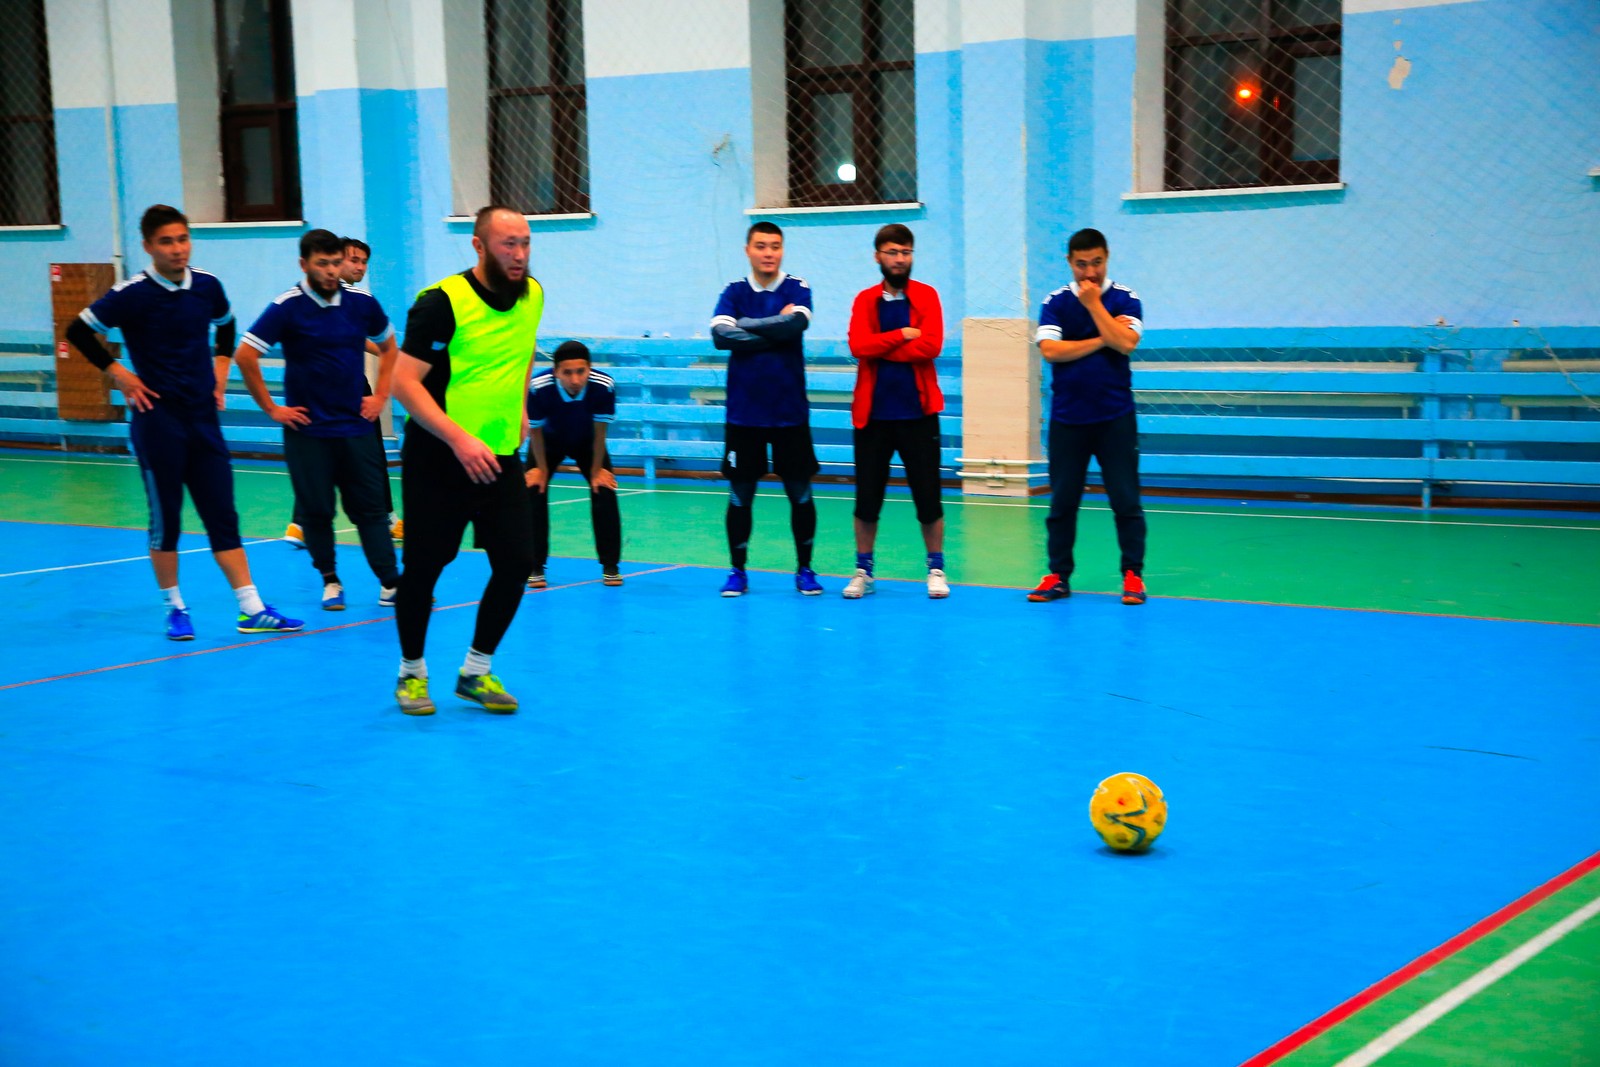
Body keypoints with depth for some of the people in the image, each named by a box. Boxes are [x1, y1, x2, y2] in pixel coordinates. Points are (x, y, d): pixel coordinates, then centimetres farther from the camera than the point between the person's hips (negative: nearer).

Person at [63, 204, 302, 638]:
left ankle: (251, 609, 5)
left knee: (223, 515, 4)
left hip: (203, 418, 4)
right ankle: (174, 609, 16)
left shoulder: (207, 286, 3)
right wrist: (119, 373, -7)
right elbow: (78, 331, -3)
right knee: (166, 518, 4)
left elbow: (226, 325, 24)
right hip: (157, 419, -4)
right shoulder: (133, 294, -10)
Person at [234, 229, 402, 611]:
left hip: (356, 425, 2)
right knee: (316, 510, 3)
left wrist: (380, 396, 8)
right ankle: (330, 581, 18)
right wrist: (271, 408, -8)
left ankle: (390, 582, 5)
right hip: (307, 428, -2)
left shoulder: (361, 302, 1)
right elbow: (244, 356, -10)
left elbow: (388, 347, 18)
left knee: (370, 507, 2)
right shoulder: (287, 307, -9)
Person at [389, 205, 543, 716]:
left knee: (517, 564, -2)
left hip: (501, 458, 5)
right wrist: (459, 440, -27)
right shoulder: (442, 302, -17)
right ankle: (411, 673, 24)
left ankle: (476, 672, 16)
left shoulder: (532, 296, 3)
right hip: (438, 460, -5)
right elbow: (404, 382, -20)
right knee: (424, 568, 3)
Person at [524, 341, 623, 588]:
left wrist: (596, 470, -11)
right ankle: (535, 568, 4)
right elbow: (535, 430, -20)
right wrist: (542, 469, -10)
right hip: (549, 440, 0)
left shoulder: (604, 386, -38)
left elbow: (600, 431, -21)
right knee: (533, 492, -10)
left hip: (587, 442, 0)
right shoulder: (538, 387, -40)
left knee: (604, 491, -9)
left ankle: (610, 566, 6)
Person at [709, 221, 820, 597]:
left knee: (801, 493, 5)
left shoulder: (797, 289, 1)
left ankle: (804, 569, 18)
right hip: (743, 413, 1)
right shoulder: (734, 292, 3)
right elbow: (720, 335, -14)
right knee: (740, 495, 5)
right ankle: (738, 571, 15)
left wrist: (747, 325, -12)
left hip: (790, 412, 0)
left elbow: (797, 323, -20)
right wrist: (775, 330, -16)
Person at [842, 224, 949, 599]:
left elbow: (931, 345, -14)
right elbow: (858, 346, -11)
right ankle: (863, 571, 17)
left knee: (928, 497, 2)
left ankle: (936, 569, 16)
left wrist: (882, 349, -10)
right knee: (866, 498, 4)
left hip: (917, 412, -1)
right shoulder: (865, 300, 5)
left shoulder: (926, 296, 2)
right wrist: (903, 335, -13)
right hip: (872, 413, 1)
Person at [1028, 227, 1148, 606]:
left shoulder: (1125, 299, 1)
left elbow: (1125, 343, -16)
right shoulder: (1055, 302, 3)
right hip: (1067, 418, 1)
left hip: (1115, 417, -1)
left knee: (1125, 500, -1)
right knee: (1062, 501, 5)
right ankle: (1058, 575, 13)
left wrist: (1093, 304, -13)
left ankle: (1133, 575, 7)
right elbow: (1050, 350, -11)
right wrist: (1101, 341, -10)